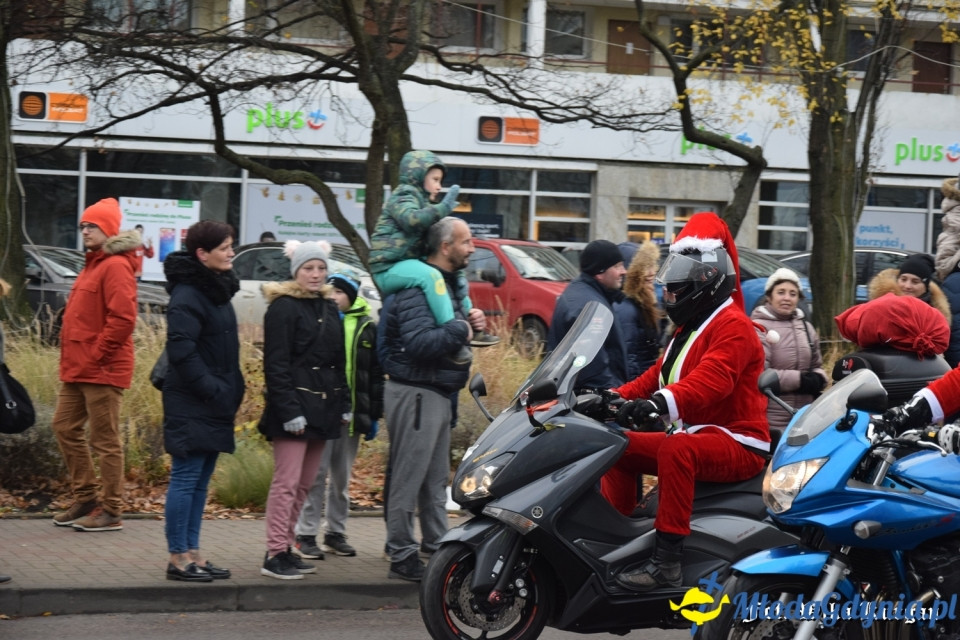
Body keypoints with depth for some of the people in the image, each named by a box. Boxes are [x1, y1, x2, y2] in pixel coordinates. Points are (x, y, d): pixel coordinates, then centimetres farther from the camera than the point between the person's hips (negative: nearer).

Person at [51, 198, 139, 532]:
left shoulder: (116, 265, -14)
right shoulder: (93, 264, 18)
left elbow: (123, 318, -23)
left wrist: (95, 355, -19)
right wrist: (71, 357, 15)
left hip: (102, 370, -10)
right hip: (78, 368, 10)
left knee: (105, 441, -4)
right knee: (65, 427, 14)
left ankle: (111, 511, 3)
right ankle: (86, 497, 23)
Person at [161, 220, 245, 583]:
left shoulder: (217, 290, 15)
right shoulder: (187, 295, -14)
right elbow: (181, 350, -21)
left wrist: (233, 388, 11)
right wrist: (212, 389, -20)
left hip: (215, 403, 9)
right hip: (191, 406, -9)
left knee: (200, 481, 12)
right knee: (186, 479, -5)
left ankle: (193, 553, 17)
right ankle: (178, 557, -1)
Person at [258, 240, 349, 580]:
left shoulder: (329, 309, 17)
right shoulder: (283, 308, -8)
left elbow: (339, 362, 22)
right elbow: (276, 364, -13)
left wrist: (344, 404, 14)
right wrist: (289, 410, -19)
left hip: (322, 408, 8)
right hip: (295, 404, -8)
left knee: (304, 483, 10)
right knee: (287, 481, -9)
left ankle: (286, 547, 16)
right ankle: (275, 555, -8)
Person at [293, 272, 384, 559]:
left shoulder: (367, 328, 8)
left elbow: (376, 374, 11)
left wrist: (374, 415, 7)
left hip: (352, 413, 3)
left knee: (342, 477, 11)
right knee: (316, 474, -3)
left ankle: (336, 533, 20)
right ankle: (305, 534, 3)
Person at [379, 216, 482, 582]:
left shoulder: (447, 283, 15)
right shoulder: (419, 286, -18)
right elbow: (419, 343, -28)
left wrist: (470, 321, 5)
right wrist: (461, 329, -18)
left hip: (438, 394, 10)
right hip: (415, 393, -10)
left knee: (436, 479, 16)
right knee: (408, 479, -5)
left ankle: (438, 545, 24)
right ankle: (402, 556, -1)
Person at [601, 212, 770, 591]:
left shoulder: (732, 326, -14)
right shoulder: (690, 327, 21)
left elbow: (712, 379, -33)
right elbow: (658, 375, 22)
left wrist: (662, 402, -49)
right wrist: (615, 397, 5)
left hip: (736, 444, -11)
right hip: (692, 434, 11)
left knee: (675, 449, -37)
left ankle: (667, 560, -40)